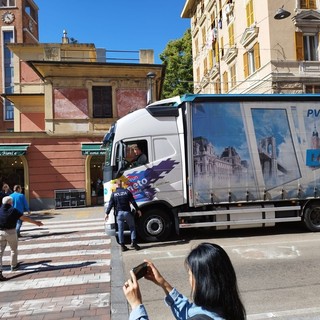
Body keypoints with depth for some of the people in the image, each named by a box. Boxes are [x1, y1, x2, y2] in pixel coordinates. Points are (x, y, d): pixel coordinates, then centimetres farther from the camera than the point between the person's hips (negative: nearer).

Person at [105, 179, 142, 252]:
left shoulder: (113, 194, 1)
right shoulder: (127, 192, 0)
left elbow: (110, 204, -2)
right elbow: (133, 202, 0)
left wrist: (107, 213, 4)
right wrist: (138, 210, 8)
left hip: (119, 213, 1)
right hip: (127, 212, -1)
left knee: (120, 229, 7)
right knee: (132, 227, 13)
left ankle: (122, 245, 8)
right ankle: (133, 242, 3)